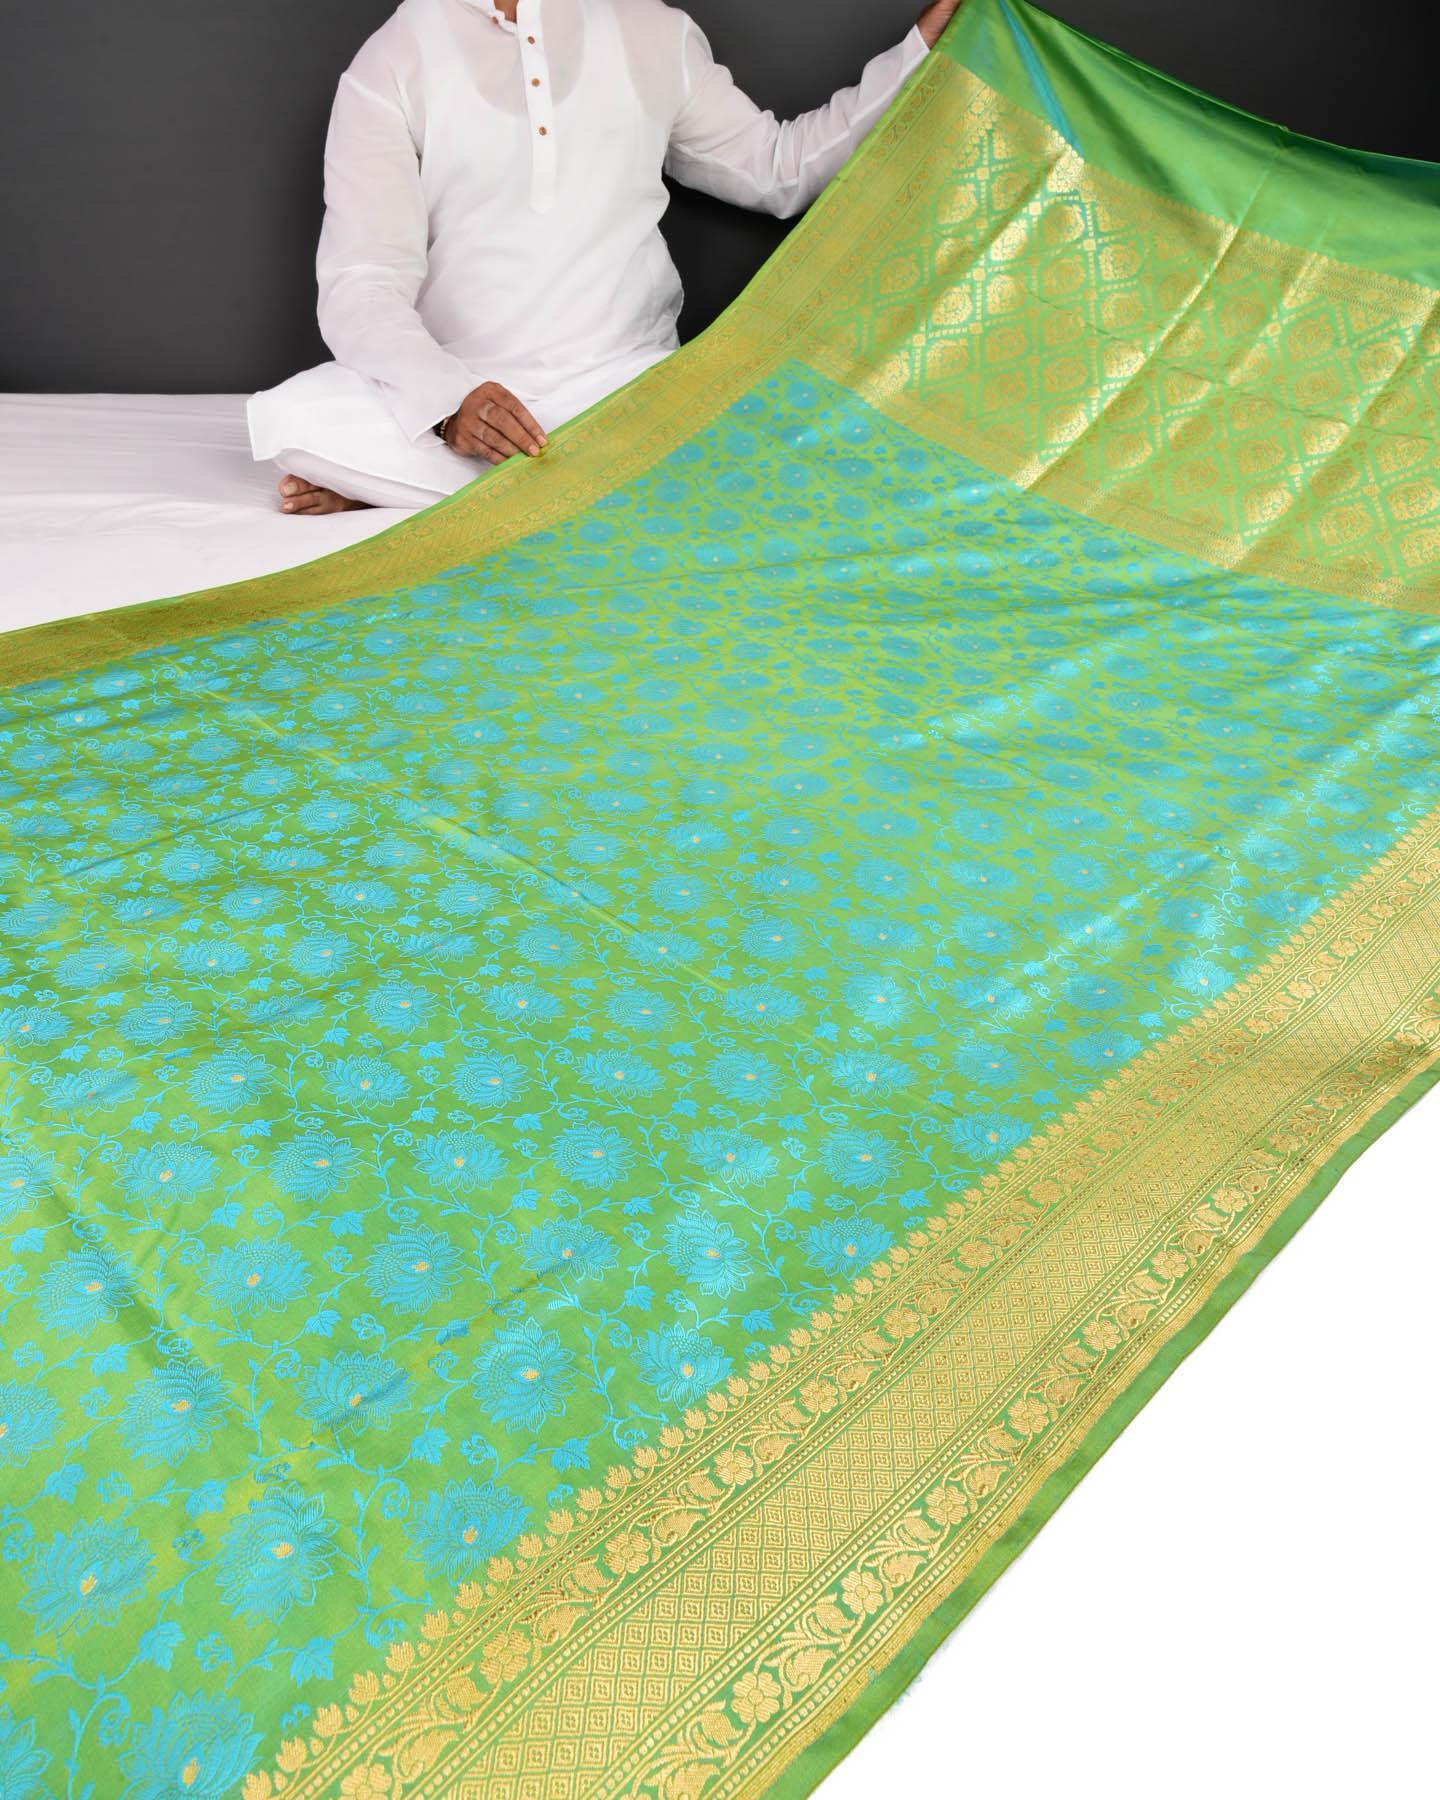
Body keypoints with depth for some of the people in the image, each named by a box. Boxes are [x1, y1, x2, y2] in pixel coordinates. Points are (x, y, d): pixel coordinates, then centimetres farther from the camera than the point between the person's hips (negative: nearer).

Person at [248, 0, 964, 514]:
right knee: (289, 419, -29)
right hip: (461, 389, -2)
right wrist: (447, 402, -31)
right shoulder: (392, 66, -1)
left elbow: (779, 168, 20)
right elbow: (361, 284, -11)